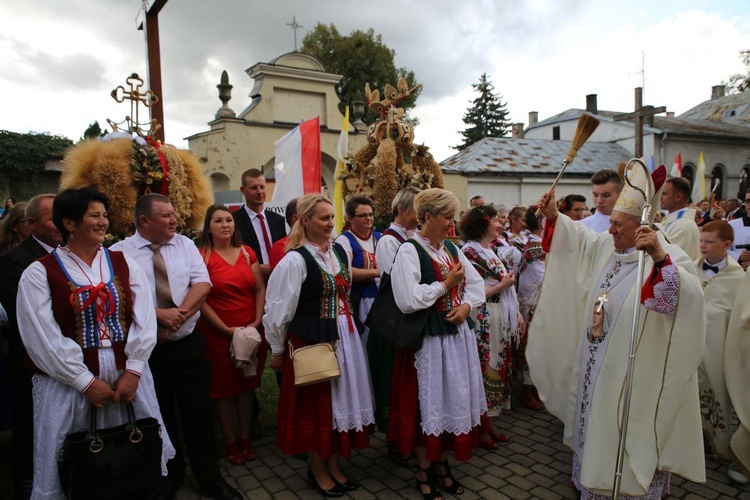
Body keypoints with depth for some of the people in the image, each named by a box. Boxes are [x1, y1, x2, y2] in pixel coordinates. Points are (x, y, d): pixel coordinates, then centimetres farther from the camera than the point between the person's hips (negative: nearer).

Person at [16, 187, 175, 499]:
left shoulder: (124, 264, 5)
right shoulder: (40, 273, -4)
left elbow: (144, 320, -1)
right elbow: (44, 337, -10)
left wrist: (133, 371, -10)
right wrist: (86, 382, -11)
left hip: (128, 376, 3)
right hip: (68, 383, -2)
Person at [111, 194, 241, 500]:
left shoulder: (185, 244, 4)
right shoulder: (120, 252, -5)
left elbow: (202, 283, -5)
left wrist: (180, 313, -18)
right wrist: (159, 314, -19)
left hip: (188, 343, 1)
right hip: (146, 348, -1)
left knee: (198, 412, 7)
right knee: (159, 416, 15)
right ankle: (169, 474, 36)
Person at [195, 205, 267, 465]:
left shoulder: (247, 252, 6)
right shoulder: (201, 255, -8)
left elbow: (260, 289, 6)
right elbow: (200, 299, -11)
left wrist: (257, 321, -7)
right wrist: (227, 329, -13)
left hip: (251, 332, 4)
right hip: (217, 333, -4)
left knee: (247, 385, 13)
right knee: (224, 387, 9)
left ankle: (245, 438, 30)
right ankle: (230, 442, 26)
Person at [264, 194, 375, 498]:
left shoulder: (339, 251, 6)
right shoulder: (295, 260, -15)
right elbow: (279, 309, -10)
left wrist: (347, 329, 17)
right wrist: (278, 349, -3)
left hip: (343, 338, 6)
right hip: (311, 341, -6)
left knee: (340, 399, 14)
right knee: (316, 403, 7)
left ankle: (333, 465, 32)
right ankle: (318, 470, 28)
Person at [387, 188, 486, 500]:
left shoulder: (452, 249, 10)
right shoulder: (409, 251, -14)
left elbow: (477, 283, 13)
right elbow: (407, 300, -24)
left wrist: (467, 305, -7)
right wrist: (446, 285, -15)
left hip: (457, 334, 7)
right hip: (427, 338, -7)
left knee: (454, 398, 15)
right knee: (428, 402, 5)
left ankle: (442, 463, 33)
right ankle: (424, 470, 25)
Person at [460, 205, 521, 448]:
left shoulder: (490, 251, 14)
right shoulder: (470, 252, -13)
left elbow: (507, 287, 18)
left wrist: (517, 313, 14)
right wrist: (502, 285, -13)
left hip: (502, 320, 9)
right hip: (484, 323, -9)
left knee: (498, 369, 14)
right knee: (484, 371, 0)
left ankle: (488, 422, 27)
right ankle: (479, 428, 15)